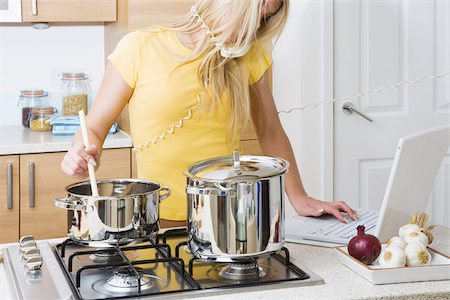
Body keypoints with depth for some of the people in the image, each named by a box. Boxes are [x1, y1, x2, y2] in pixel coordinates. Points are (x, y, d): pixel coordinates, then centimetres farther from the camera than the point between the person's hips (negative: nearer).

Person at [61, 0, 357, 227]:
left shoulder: (249, 55, 8)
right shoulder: (141, 48, -4)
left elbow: (270, 132, 14)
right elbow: (94, 128, 0)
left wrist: (299, 199, 6)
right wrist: (83, 153, -21)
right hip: (160, 222, -3)